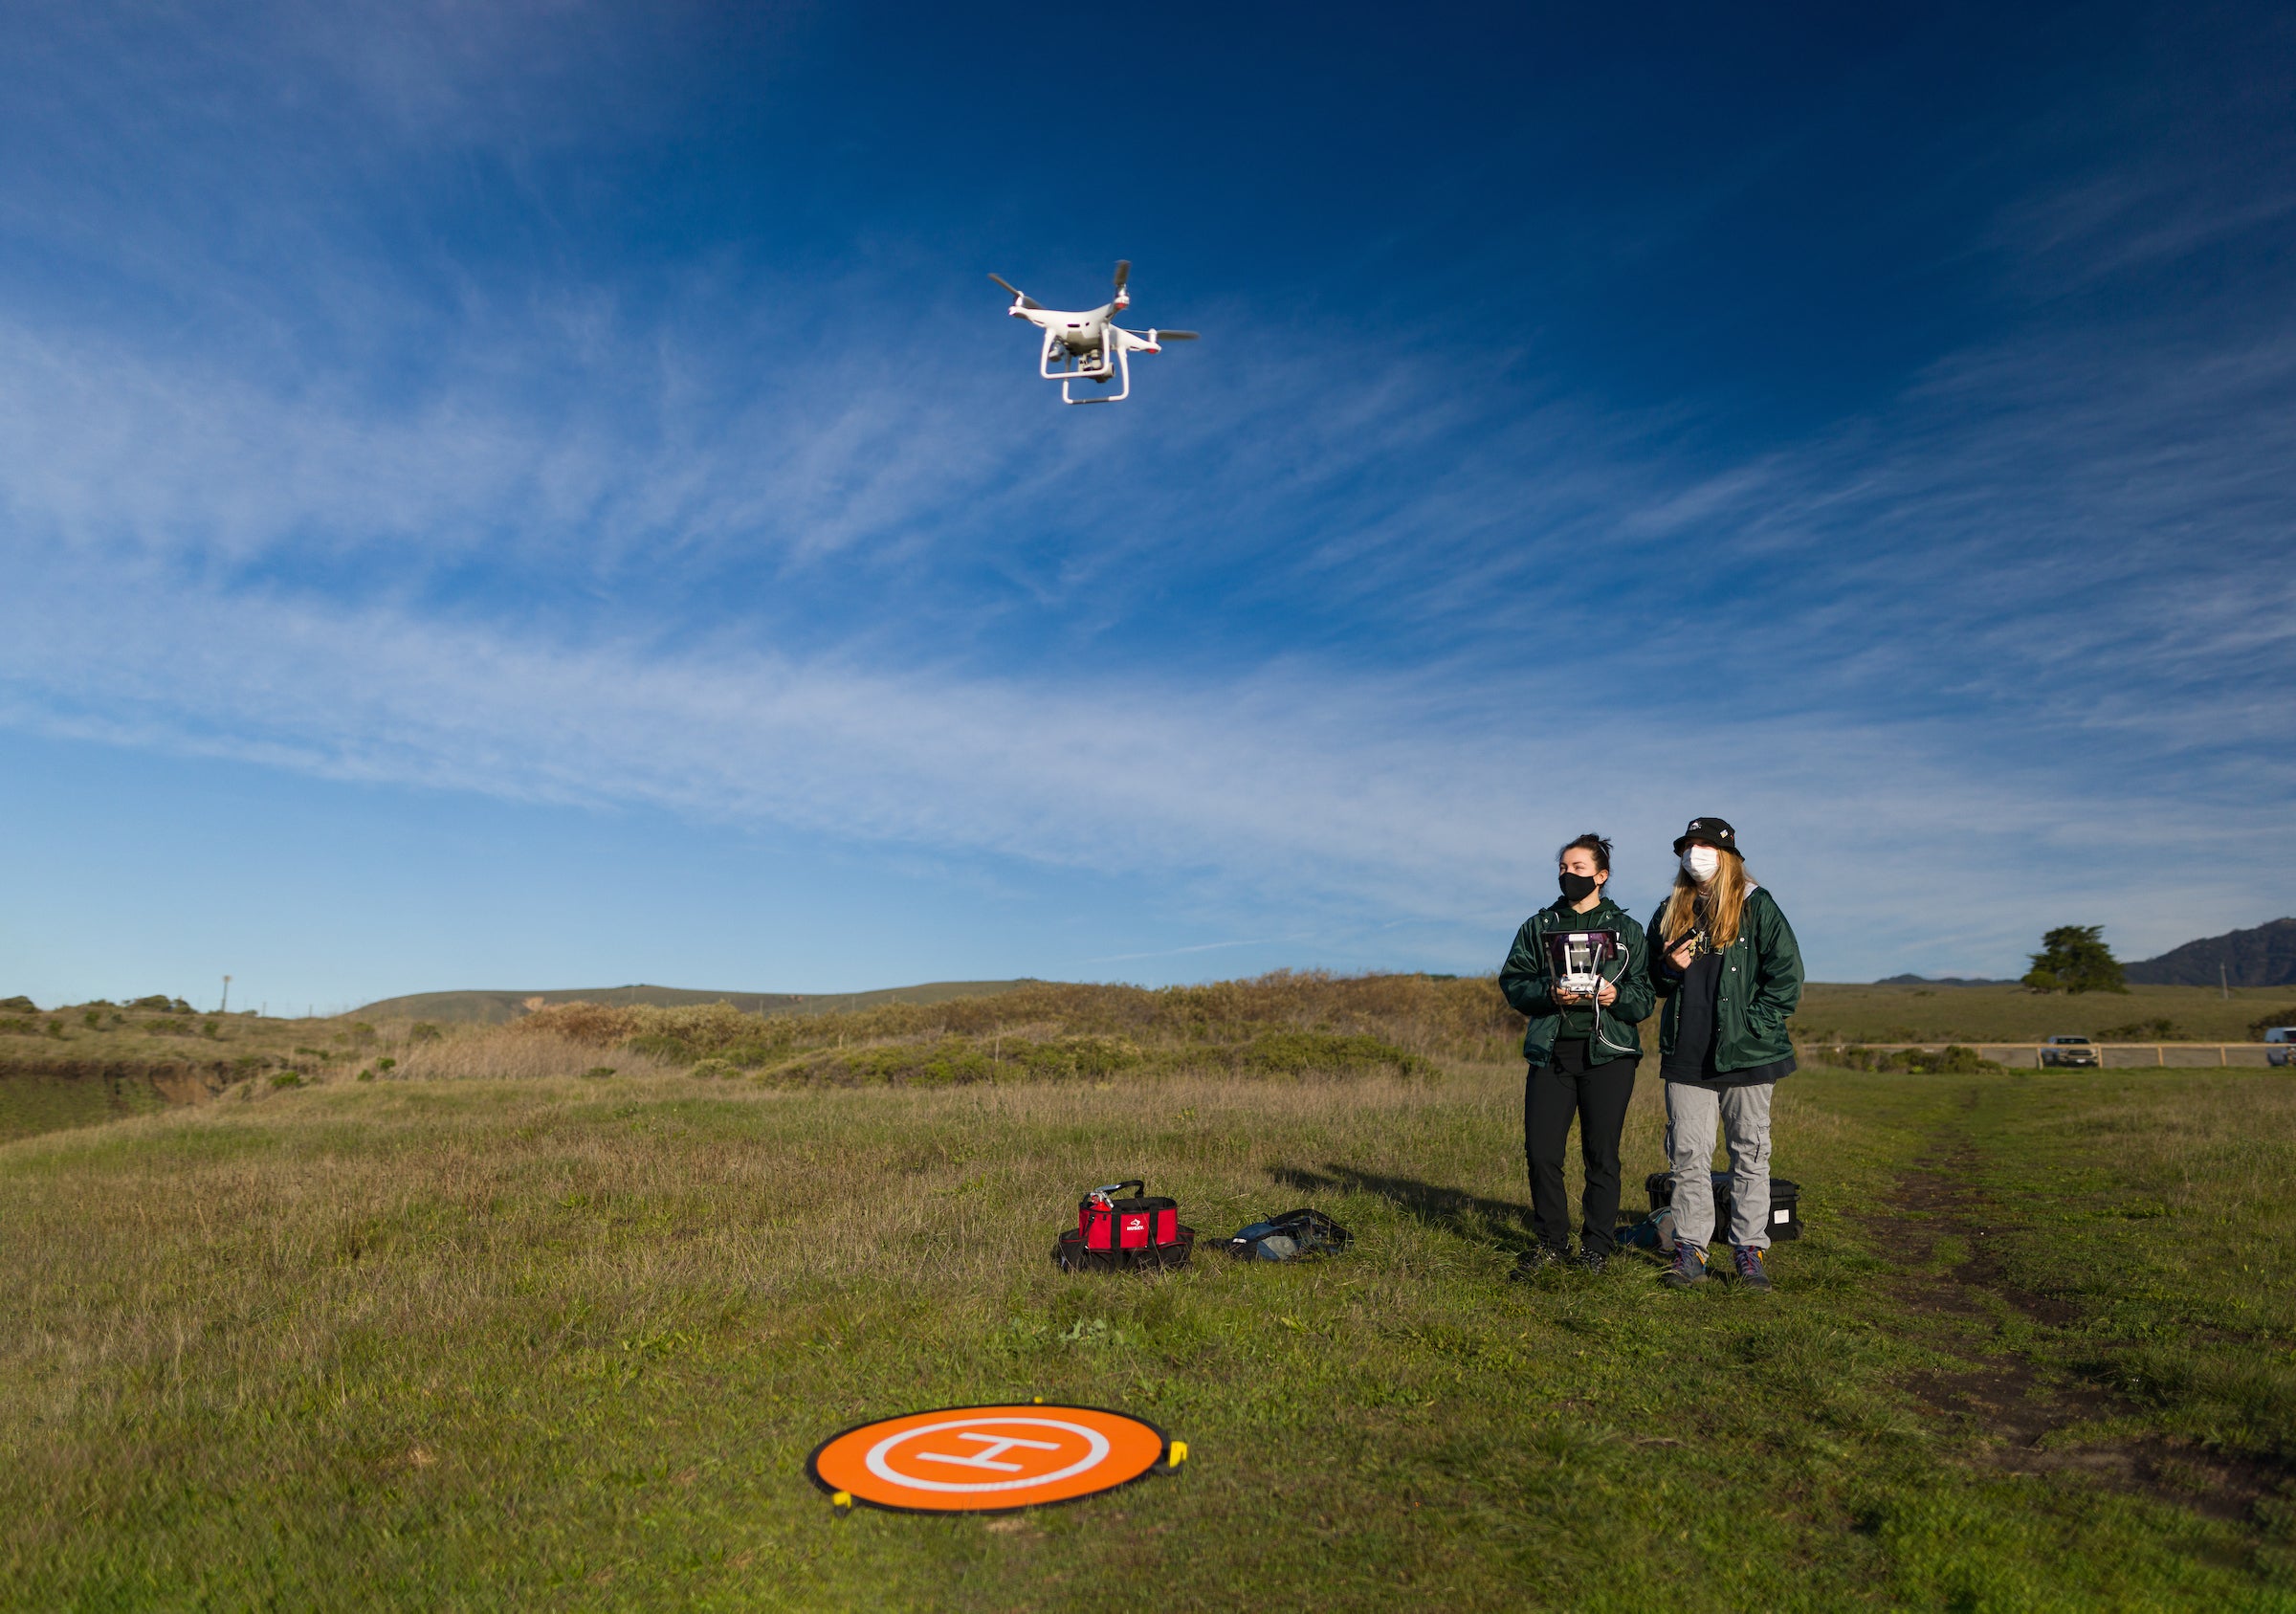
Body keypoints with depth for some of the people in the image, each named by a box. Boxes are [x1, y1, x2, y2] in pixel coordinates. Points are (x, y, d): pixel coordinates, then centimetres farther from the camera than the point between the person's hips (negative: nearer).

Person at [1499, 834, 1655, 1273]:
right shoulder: (1538, 926, 13)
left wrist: (1618, 995, -16)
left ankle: (1596, 1246, 17)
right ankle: (1552, 1241, 16)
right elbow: (1512, 981, 5)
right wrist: (1548, 992, -13)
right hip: (1550, 1051, 2)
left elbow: (1645, 997, 5)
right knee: (1541, 1150, -1)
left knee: (1602, 1154, 3)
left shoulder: (1626, 930, 9)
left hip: (1608, 1053, -1)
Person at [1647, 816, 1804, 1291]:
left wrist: (1751, 1025, -10)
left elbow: (1787, 974, -3)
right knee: (1688, 1155, 3)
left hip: (1745, 1054, -3)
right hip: (1686, 1055, 3)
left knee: (1750, 1154, 5)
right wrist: (1671, 967, -2)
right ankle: (1690, 1248, 10)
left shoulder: (1757, 907, 1)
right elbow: (1651, 980, 21)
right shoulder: (1670, 912, 12)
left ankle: (1749, 1250, 14)